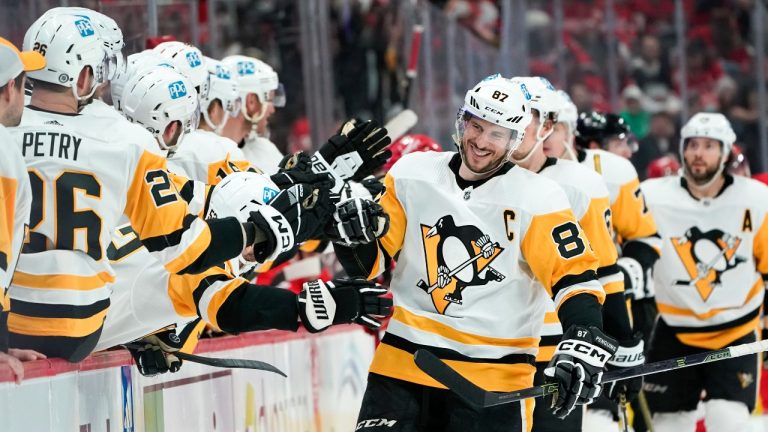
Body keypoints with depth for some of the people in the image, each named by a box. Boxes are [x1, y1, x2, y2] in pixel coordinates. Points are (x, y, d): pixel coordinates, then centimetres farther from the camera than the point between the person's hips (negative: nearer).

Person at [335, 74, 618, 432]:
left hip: (494, 381, -3)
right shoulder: (411, 175, 3)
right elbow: (370, 261, 8)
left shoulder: (536, 200, -7)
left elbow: (574, 276, -12)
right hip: (403, 362, 3)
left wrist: (583, 342, -28)